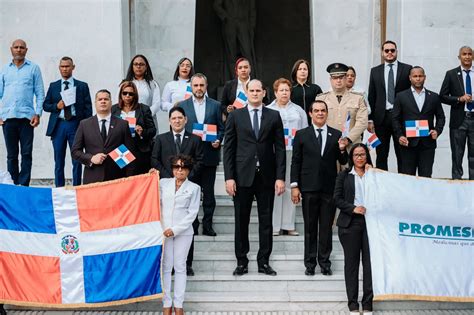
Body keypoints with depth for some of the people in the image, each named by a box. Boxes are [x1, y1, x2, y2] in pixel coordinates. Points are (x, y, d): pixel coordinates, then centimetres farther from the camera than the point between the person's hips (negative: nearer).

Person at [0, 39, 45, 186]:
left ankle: (23, 186, 0)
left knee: (26, 153, -3)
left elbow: (40, 93, 4)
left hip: (26, 117, -2)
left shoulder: (33, 68, 6)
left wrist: (37, 114, -6)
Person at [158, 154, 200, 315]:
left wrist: (175, 229, -11)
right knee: (165, 267, 2)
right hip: (163, 231, 1)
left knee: (180, 267, 5)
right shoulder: (163, 183, 8)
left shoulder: (194, 188, 3)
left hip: (183, 232, -1)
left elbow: (192, 213, -2)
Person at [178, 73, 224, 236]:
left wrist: (218, 141, -10)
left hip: (209, 154, 0)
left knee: (209, 192, 5)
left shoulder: (216, 105, 6)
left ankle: (207, 224, 13)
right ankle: (192, 224, 14)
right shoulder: (182, 106, 6)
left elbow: (221, 128, 8)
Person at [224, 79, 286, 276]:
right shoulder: (235, 116, 5)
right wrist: (229, 177, -6)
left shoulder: (274, 116, 6)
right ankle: (241, 262, 16)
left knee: (266, 221, 6)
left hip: (266, 176, 1)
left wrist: (280, 177, -3)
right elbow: (228, 148, 2)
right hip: (242, 176, -1)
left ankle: (263, 262, 15)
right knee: (241, 221, 5)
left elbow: (280, 148, 4)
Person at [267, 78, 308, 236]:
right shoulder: (267, 111, 9)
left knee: (291, 187, 2)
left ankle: (288, 225, 8)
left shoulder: (298, 110, 15)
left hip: (293, 153, 2)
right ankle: (275, 226, 2)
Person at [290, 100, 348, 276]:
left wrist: (342, 150, -12)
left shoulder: (336, 135, 7)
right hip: (309, 188, -1)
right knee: (310, 227, 6)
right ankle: (310, 263, 14)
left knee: (327, 227, 6)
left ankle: (325, 262, 16)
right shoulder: (302, 135, 4)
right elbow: (296, 162, 3)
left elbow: (343, 162, 9)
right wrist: (295, 186, -3)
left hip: (330, 188, 1)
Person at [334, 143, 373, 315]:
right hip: (350, 223, 0)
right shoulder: (344, 175, 9)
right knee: (351, 262, 4)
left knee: (370, 262, -2)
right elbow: (337, 199, 3)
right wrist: (353, 208, -12)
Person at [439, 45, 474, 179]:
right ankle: (456, 180, 10)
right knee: (457, 155, 4)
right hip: (459, 119, -1)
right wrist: (459, 99, -12)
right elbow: (442, 97, 1)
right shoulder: (451, 74, 3)